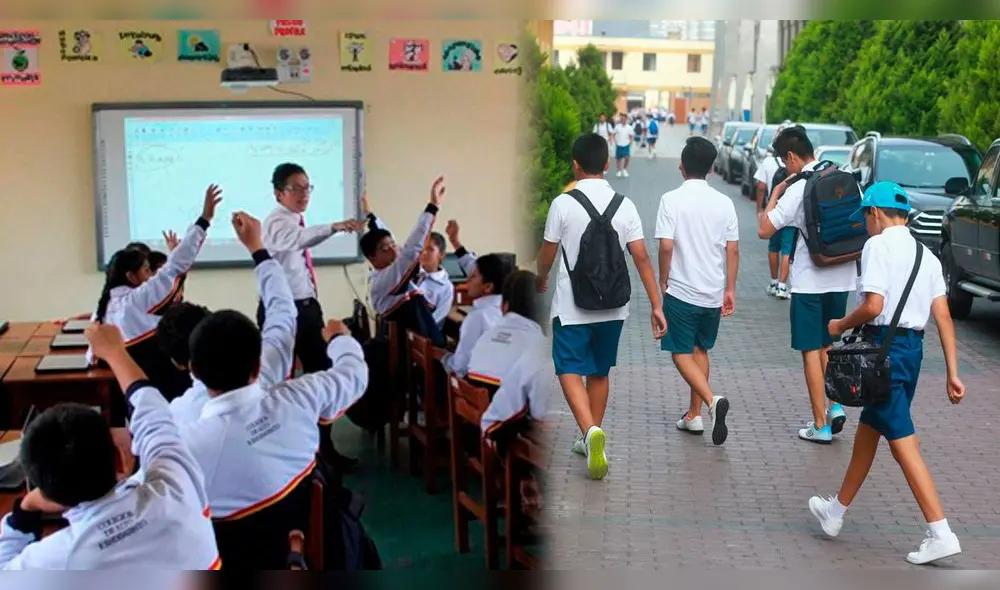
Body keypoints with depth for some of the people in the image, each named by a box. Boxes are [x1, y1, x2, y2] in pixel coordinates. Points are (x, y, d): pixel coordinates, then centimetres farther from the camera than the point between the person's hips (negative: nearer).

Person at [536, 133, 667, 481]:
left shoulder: (563, 204, -10)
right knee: (599, 372, 18)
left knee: (570, 371, 0)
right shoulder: (624, 205, -2)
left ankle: (590, 431, -25)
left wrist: (541, 279, 22)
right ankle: (591, 439, 29)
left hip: (572, 306, -4)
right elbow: (641, 258, -5)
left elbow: (547, 254, 0)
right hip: (612, 307, 4)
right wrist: (656, 306, -1)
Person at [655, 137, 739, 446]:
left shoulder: (672, 199, -11)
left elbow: (666, 246, -15)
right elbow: (733, 250, 2)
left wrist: (663, 282, 0)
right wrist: (730, 289, 11)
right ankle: (694, 415, 22)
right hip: (713, 292, 4)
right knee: (700, 350, 18)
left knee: (682, 353, 4)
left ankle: (713, 400, -17)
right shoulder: (724, 202, 0)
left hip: (681, 291, -4)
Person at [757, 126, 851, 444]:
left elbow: (764, 229, -17)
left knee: (812, 351, 3)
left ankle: (821, 425, 6)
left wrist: (775, 194, -6)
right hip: (841, 278, 6)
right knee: (829, 346, 22)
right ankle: (836, 405, 13)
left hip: (810, 282, -6)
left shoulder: (799, 189, -15)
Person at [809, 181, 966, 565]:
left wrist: (841, 325, -1)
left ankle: (940, 534, -7)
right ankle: (837, 511, 34)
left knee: (902, 442, -6)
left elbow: (874, 306, -20)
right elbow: (943, 317, 7)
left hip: (885, 345, -9)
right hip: (913, 346, 9)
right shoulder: (925, 255, 12)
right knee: (868, 428, 20)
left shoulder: (878, 246, -10)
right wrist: (952, 373, 7)